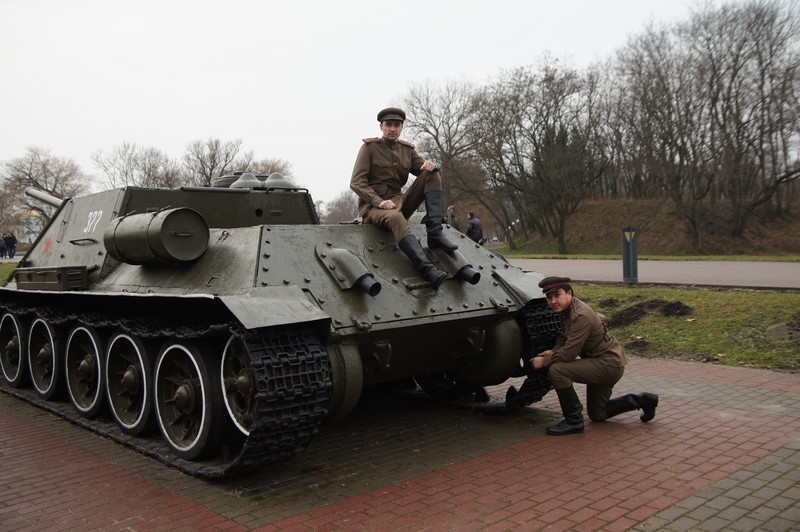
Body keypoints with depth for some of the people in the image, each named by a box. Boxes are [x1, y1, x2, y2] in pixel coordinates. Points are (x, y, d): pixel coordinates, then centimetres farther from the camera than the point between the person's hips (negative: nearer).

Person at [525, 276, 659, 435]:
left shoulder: (581, 316, -28)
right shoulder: (566, 309, 1)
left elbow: (568, 354, -28)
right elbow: (565, 337, 18)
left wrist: (544, 361, -14)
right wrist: (553, 351, -1)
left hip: (609, 365, -10)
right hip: (607, 363, 10)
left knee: (557, 370, -25)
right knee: (597, 415, 21)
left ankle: (573, 421, -13)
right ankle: (642, 400, 25)